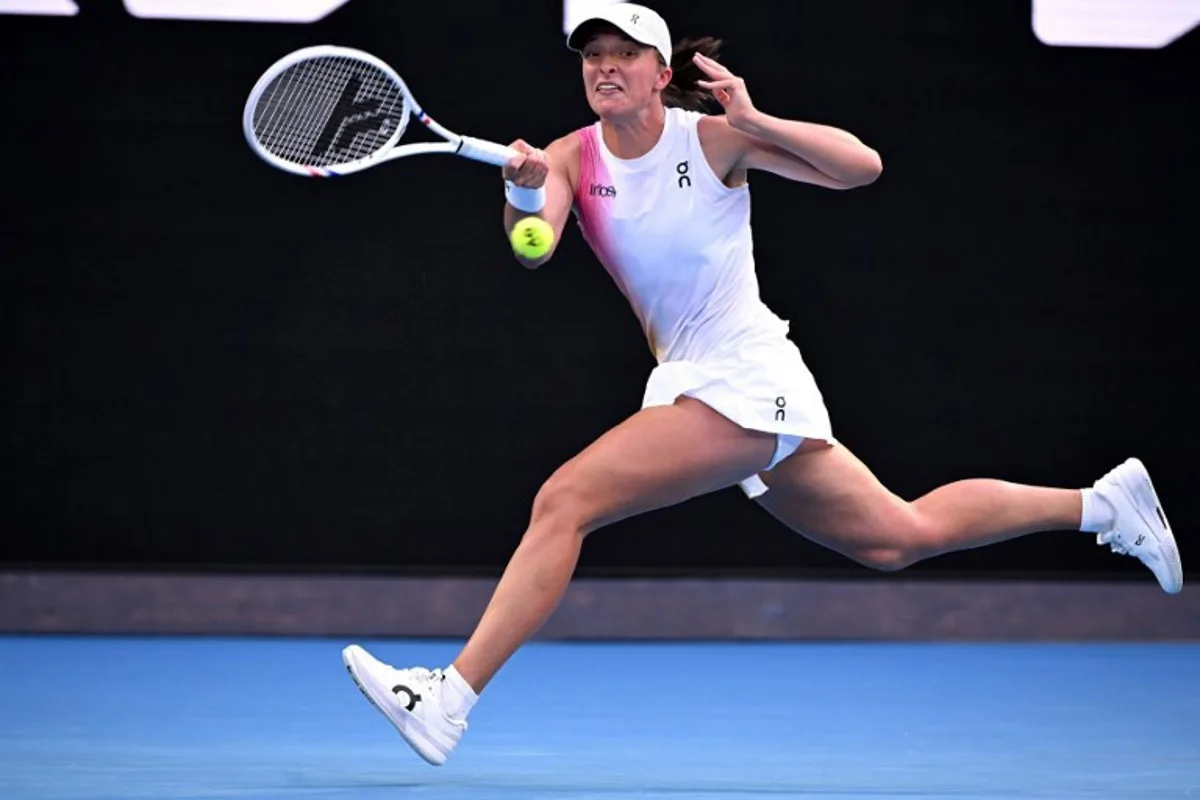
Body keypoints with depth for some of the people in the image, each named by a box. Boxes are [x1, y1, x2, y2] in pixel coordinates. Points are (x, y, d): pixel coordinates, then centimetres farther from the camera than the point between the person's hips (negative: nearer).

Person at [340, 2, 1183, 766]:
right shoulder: (573, 158, 3)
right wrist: (523, 193, -37)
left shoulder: (712, 138, -10)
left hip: (744, 380, -7)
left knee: (564, 500, -21)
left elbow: (862, 166, -15)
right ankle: (1102, 500, 31)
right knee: (901, 536, 16)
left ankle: (448, 702, -18)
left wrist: (754, 119, -26)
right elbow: (532, 247, -16)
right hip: (691, 381, 7)